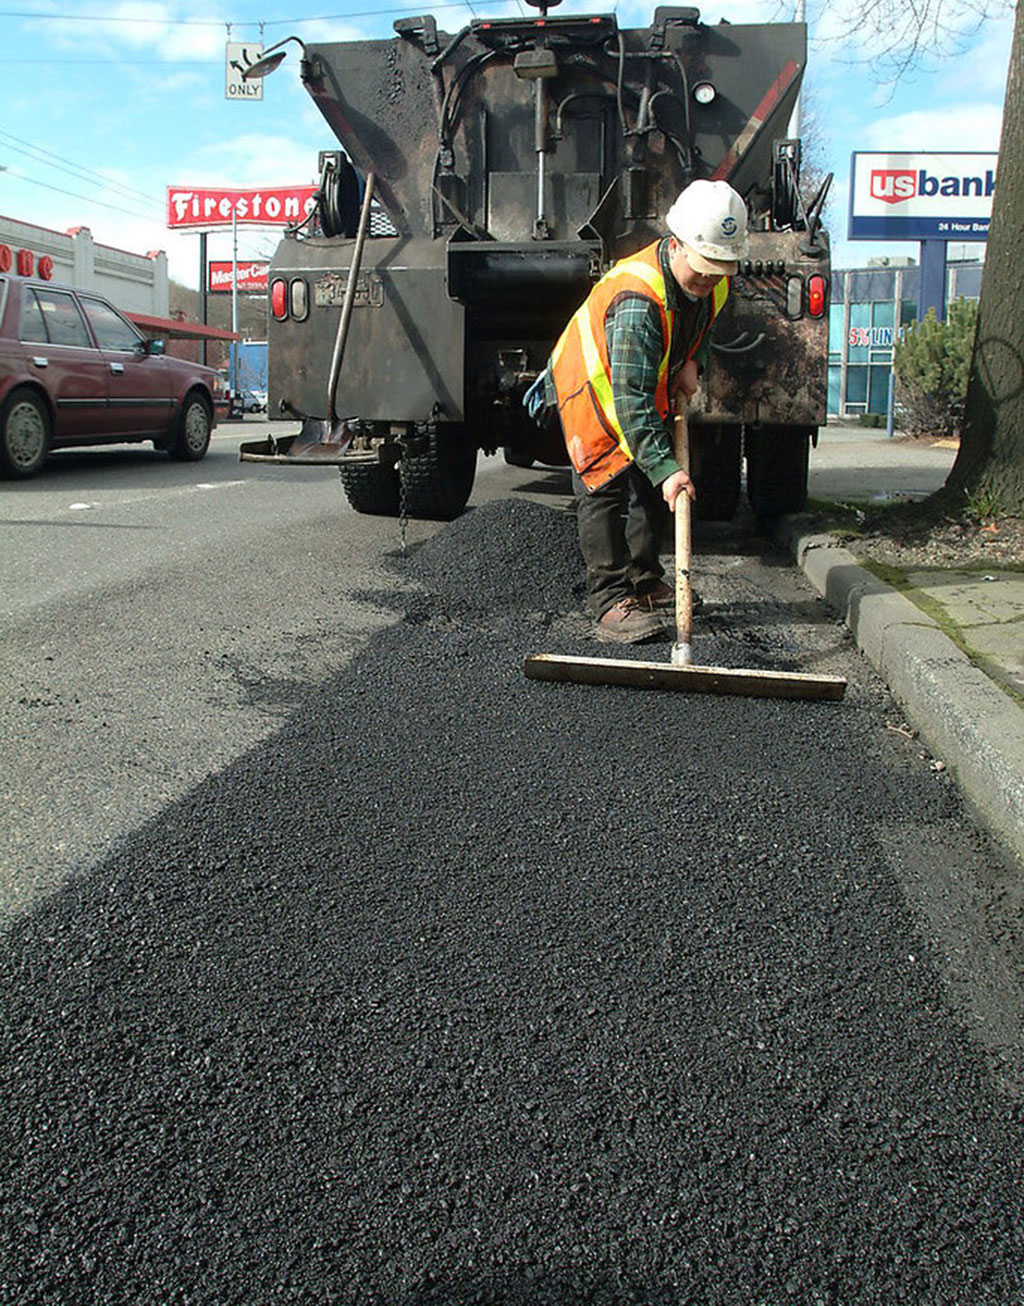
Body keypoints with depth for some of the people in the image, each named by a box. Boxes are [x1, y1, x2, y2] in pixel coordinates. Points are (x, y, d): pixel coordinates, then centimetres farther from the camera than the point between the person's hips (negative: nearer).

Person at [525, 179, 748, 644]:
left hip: (650, 386, 8)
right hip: (591, 388, -8)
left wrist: (691, 364, -6)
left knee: (653, 484, 9)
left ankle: (645, 587, 21)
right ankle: (609, 601, -14)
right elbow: (631, 400, -42)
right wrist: (666, 468, -47)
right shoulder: (636, 299, -39)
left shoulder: (715, 279, -14)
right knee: (606, 486, -15)